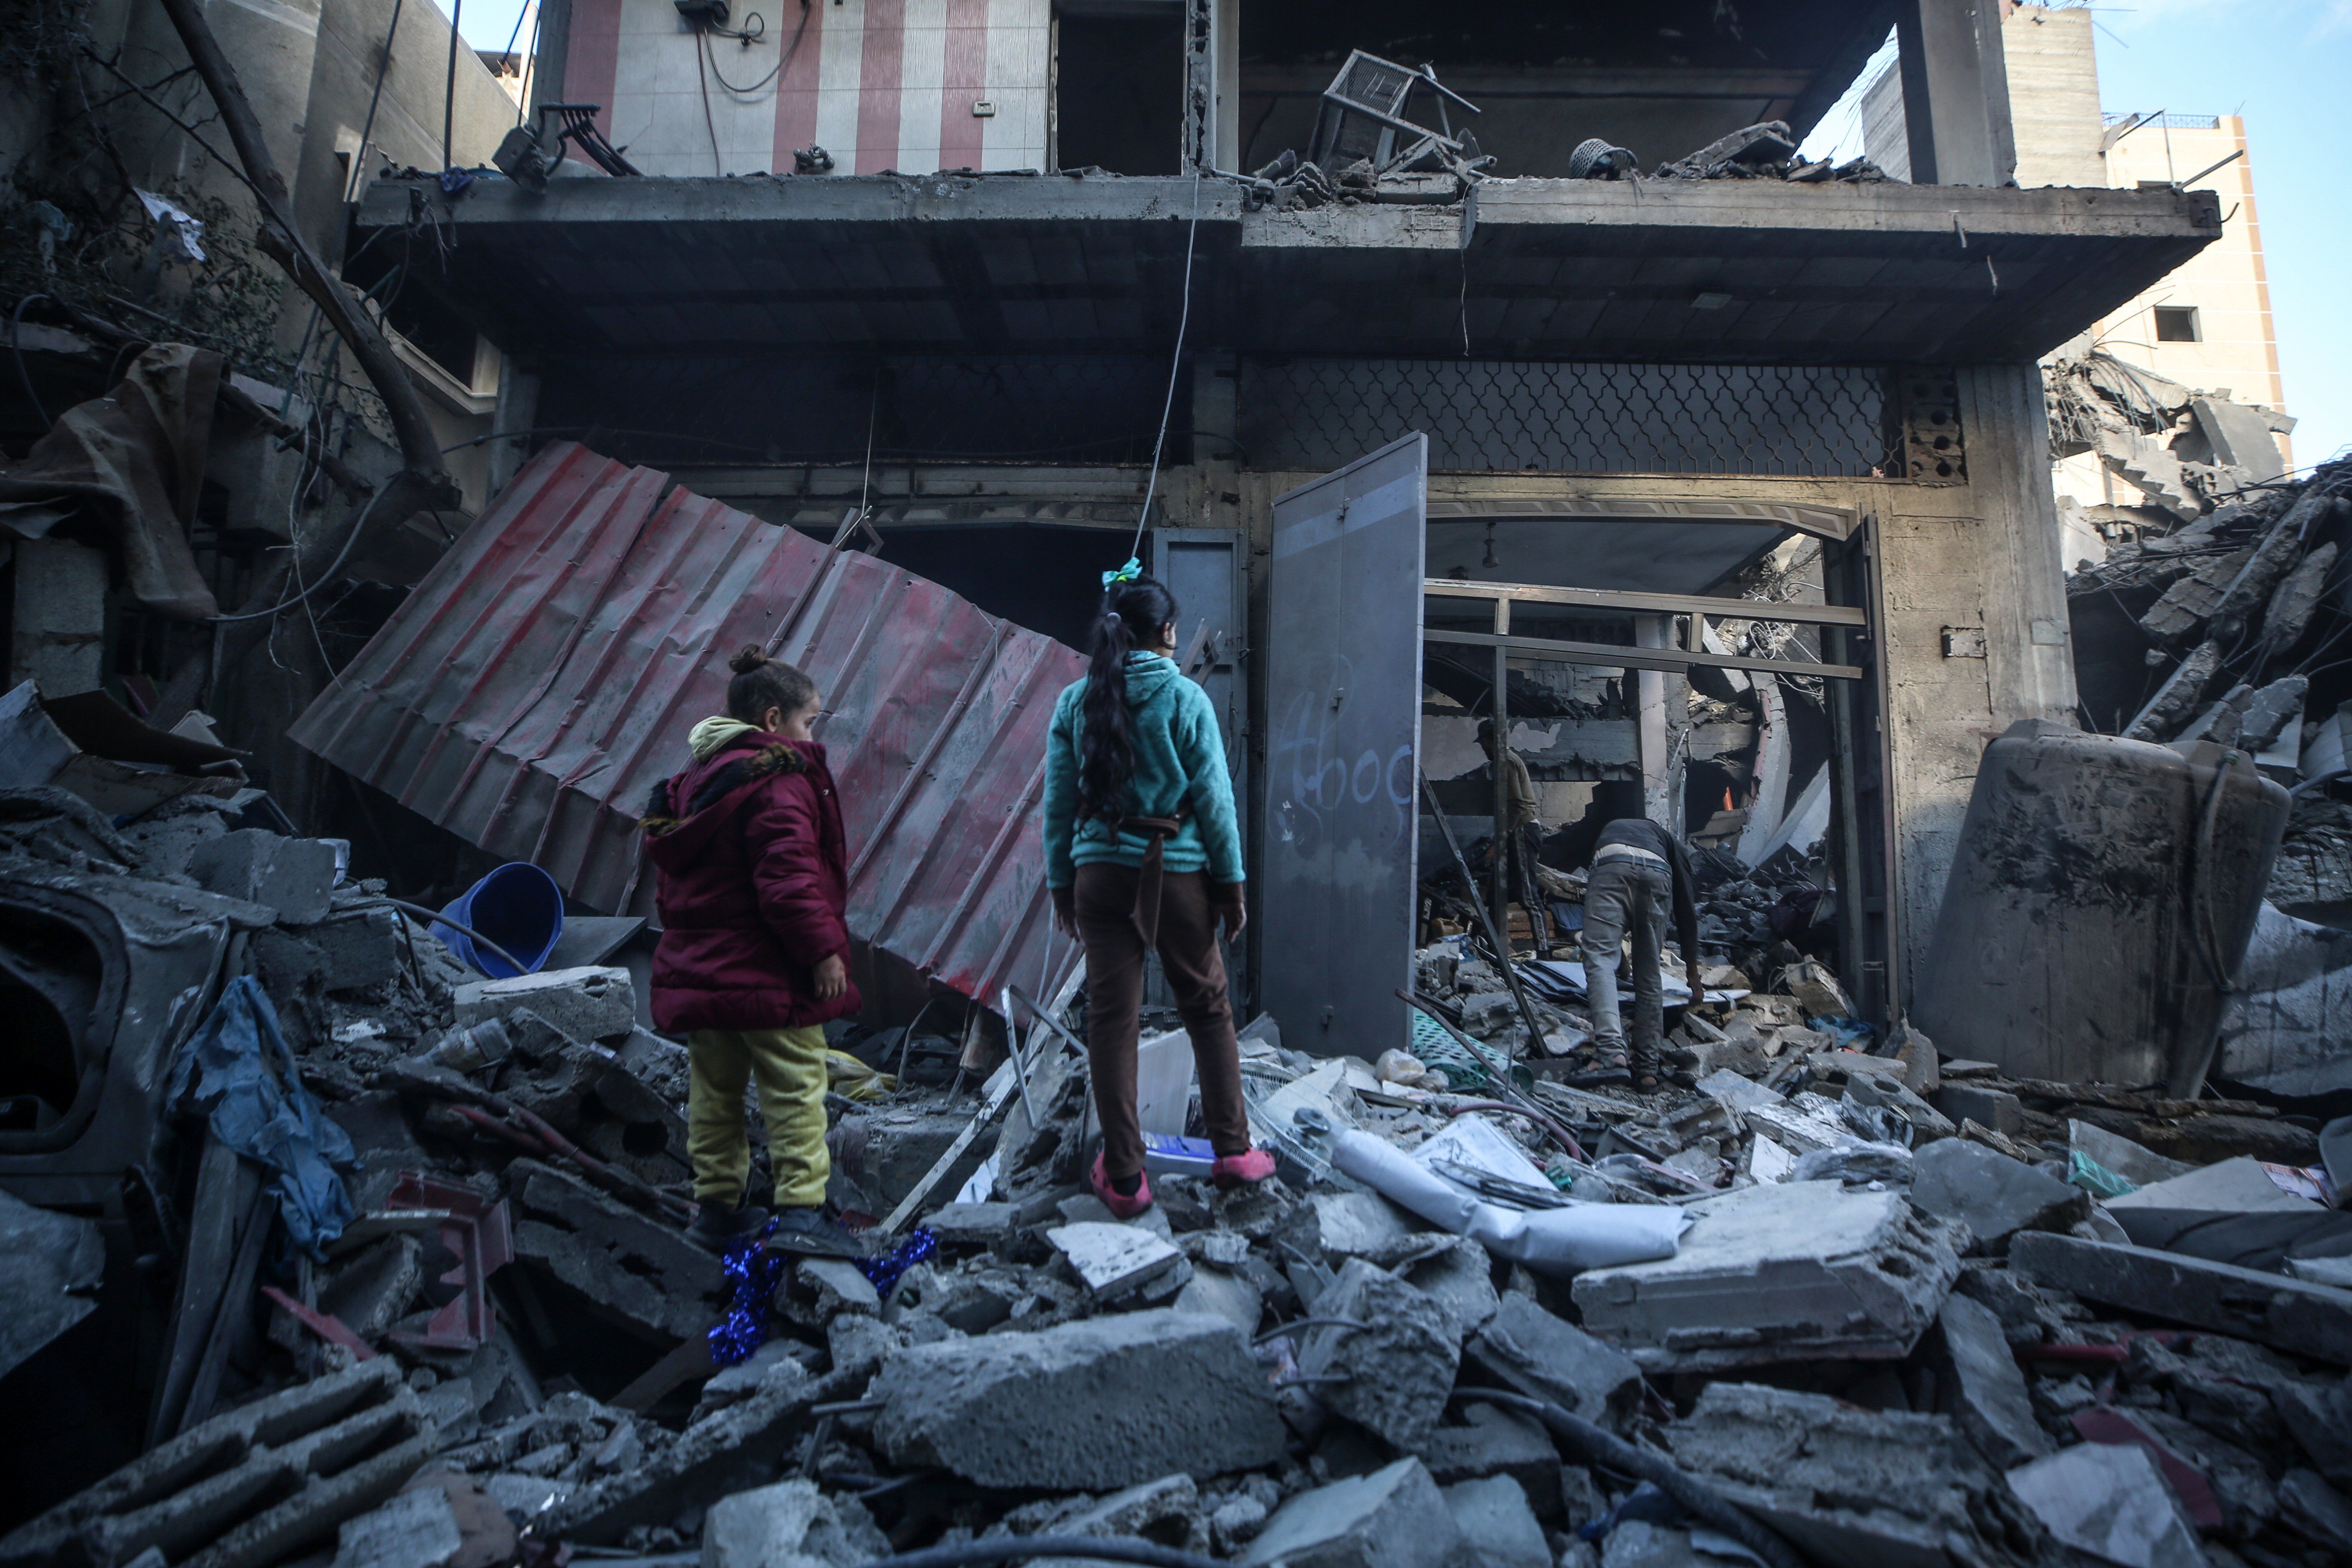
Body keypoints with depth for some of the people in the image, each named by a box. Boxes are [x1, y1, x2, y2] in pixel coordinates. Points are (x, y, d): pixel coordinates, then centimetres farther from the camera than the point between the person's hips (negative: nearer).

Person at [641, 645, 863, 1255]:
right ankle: (800, 1209, -3)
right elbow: (788, 878, -24)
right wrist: (822, 949, -21)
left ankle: (716, 1206, 25)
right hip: (767, 973, -9)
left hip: (698, 968, 9)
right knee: (795, 1088, -2)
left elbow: (671, 876, 20)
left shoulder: (694, 781, 14)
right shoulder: (779, 781, -15)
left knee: (715, 1089, 16)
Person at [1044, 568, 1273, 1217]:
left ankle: (1124, 1177, 13)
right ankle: (1232, 1150, 23)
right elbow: (1214, 798, -6)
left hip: (1101, 872, 2)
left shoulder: (1076, 702, 2)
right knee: (1208, 1009, 14)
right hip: (1177, 872, -2)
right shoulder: (1185, 698, -7)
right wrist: (1231, 883, 3)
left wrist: (1061, 884, 13)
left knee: (1111, 1019, 6)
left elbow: (1058, 801, 4)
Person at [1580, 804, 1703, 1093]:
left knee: (1600, 958, -10)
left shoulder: (1609, 831, 45)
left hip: (1610, 866, -1)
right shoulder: (1670, 843, 38)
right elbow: (1686, 908, 31)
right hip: (1657, 872, 1)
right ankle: (1648, 1068, 11)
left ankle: (1612, 1051, -30)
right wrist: (1692, 972, 39)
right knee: (1649, 975, 10)